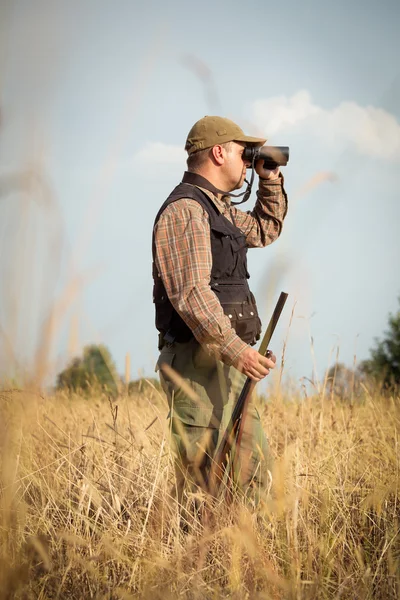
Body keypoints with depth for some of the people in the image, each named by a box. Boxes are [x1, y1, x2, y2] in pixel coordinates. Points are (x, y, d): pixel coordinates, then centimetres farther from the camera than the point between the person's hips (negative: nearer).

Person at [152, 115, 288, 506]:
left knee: (254, 471, 13)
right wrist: (235, 349, -30)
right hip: (197, 363, -10)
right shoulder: (184, 209, -13)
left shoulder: (219, 209, 19)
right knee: (205, 481, -10)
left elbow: (265, 230, 38)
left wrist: (270, 179, 24)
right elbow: (191, 293, -23)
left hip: (225, 363, 10)